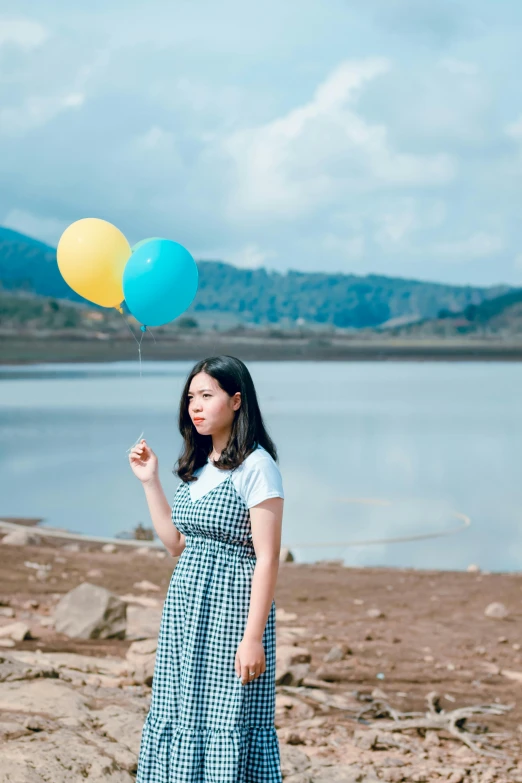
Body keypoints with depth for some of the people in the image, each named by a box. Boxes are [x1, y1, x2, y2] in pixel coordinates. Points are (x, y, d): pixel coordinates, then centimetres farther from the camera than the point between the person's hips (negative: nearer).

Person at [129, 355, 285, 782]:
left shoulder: (256, 466, -12)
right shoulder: (196, 466, 11)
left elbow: (267, 558, -15)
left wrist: (253, 636, -19)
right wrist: (150, 481, 12)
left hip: (232, 607, -8)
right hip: (186, 603, 8)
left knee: (230, 722, -3)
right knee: (180, 715, 11)